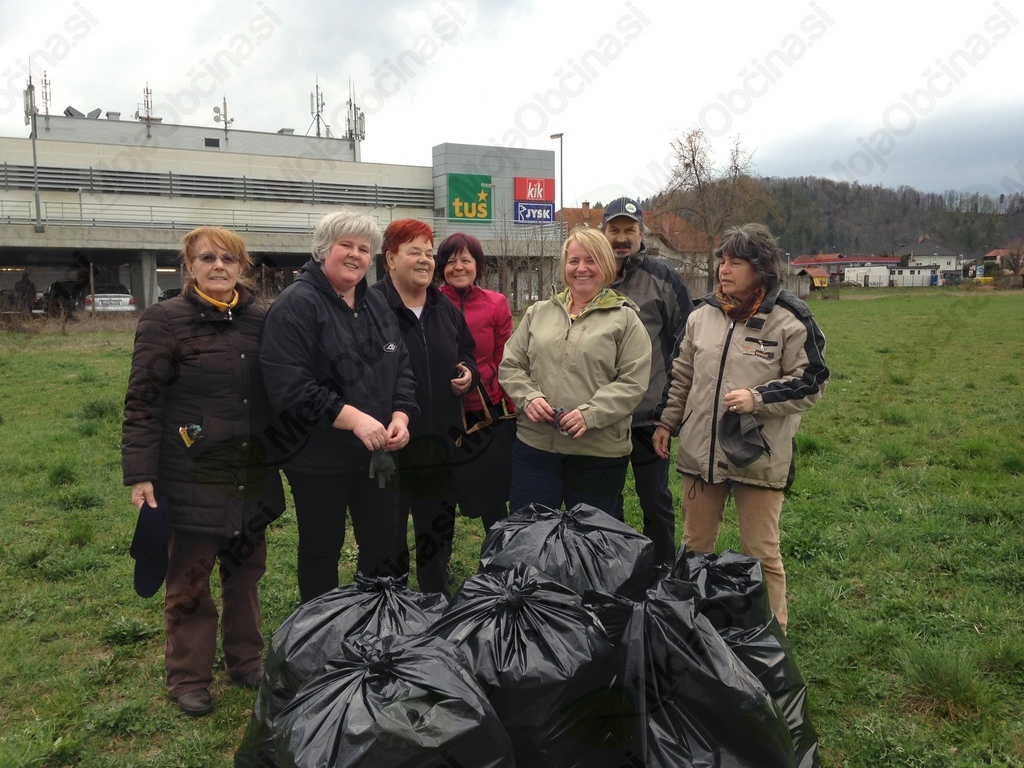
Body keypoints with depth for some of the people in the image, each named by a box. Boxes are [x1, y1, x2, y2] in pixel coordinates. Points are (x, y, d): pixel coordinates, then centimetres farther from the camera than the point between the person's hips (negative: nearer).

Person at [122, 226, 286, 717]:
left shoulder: (259, 321, 4)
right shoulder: (166, 320, -8)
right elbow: (143, 402, -10)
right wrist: (140, 474, -14)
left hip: (252, 476, 4)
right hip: (192, 478, -4)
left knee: (246, 570, 16)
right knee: (189, 581, 8)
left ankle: (246, 660, 34)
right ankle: (187, 679, 26)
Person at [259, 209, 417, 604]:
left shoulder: (376, 304, 10)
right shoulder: (296, 305, -13)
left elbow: (401, 367, 9)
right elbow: (289, 386, -22)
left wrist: (400, 416, -8)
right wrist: (353, 418, -26)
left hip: (377, 452, 7)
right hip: (319, 456, -6)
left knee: (383, 545, 15)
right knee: (322, 550, 10)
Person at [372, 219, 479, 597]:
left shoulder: (446, 308, 9)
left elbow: (467, 355, 22)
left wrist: (469, 373, 1)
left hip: (439, 443, 7)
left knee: (438, 531, 22)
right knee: (388, 538, 8)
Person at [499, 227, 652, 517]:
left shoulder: (625, 319, 0)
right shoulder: (538, 313, 11)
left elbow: (633, 382, -7)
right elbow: (510, 366, 11)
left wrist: (590, 414, -19)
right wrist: (529, 397, -8)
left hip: (599, 454, -2)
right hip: (534, 446, 3)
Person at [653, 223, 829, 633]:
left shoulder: (790, 319, -8)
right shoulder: (702, 314, 7)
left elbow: (810, 383, -7)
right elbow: (682, 377, 14)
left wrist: (758, 398, -19)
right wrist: (666, 422, 13)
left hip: (758, 456, -4)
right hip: (700, 452, 5)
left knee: (762, 553, 7)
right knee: (695, 546, 16)